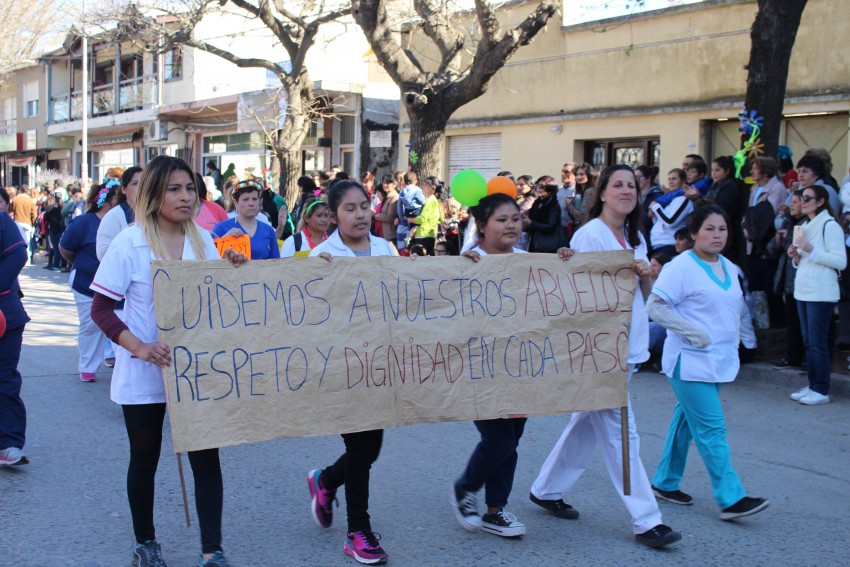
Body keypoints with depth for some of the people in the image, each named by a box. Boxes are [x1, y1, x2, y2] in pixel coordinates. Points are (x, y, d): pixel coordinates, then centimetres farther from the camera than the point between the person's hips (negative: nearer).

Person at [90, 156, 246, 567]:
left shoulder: (202, 240, 4)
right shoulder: (129, 243, -10)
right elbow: (101, 308, -10)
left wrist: (233, 273, -7)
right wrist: (140, 347, -24)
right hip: (144, 375, -3)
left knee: (206, 457, -2)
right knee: (145, 459, 12)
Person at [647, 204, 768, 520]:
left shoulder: (730, 268, 12)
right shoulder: (680, 267, -12)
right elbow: (656, 307, -16)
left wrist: (733, 340, 12)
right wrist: (694, 332, -20)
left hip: (720, 360, 8)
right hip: (691, 361, -8)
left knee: (687, 420, 15)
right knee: (712, 429, -10)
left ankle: (665, 483, 26)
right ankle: (731, 499, -8)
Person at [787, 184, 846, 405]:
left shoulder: (830, 226, -9)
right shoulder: (805, 226, 18)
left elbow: (841, 261, -15)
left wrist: (811, 250, -22)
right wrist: (796, 256, 4)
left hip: (821, 293, -9)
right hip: (803, 291, 9)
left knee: (817, 343, -7)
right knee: (808, 342, 11)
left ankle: (821, 390, -2)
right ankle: (812, 385, 17)